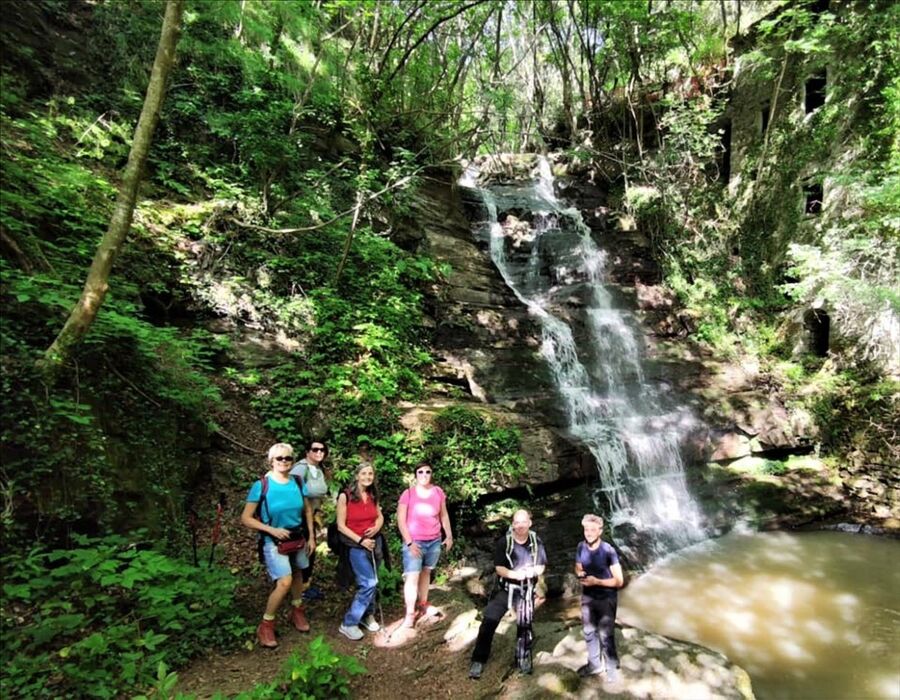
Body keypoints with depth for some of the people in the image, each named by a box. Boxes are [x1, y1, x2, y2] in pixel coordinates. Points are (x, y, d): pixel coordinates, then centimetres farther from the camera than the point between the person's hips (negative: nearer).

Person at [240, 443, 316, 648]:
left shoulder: (297, 483, -5)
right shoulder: (261, 485, -16)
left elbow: (307, 510, 9)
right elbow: (246, 519, -14)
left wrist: (311, 537, 6)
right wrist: (272, 530, -22)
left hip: (297, 538, 5)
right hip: (273, 542, -5)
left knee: (297, 574, 19)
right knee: (284, 581, -17)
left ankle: (297, 611, 44)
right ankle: (266, 626, 4)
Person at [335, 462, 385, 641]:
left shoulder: (373, 496, 4)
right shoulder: (345, 496, -12)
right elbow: (341, 526, -12)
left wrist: (377, 527, -6)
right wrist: (360, 540, -17)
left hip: (375, 542, 6)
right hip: (356, 545, -5)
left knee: (369, 583, 13)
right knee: (369, 583, -13)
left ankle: (367, 615, 34)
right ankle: (348, 624, 0)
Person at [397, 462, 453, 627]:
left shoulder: (438, 492, 1)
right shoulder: (408, 494, -10)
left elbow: (444, 515, 12)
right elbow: (401, 520, -9)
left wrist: (449, 535, 11)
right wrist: (409, 542, -13)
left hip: (434, 541, 4)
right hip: (414, 542, -3)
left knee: (426, 572, 14)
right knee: (412, 577, -7)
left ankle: (423, 604, 29)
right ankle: (410, 614, 0)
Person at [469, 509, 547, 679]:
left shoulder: (536, 542, -7)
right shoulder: (504, 542, -15)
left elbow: (541, 566, 1)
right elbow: (499, 568, -15)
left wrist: (533, 571, -22)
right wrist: (514, 574, -32)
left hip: (526, 590, 2)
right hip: (505, 588, -2)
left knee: (525, 624, 11)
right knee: (489, 622, -8)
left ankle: (523, 658, 34)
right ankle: (478, 660, 5)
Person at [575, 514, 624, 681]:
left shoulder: (608, 550, -22)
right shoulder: (581, 547, -9)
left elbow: (619, 581, -18)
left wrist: (596, 581, -24)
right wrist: (579, 573, -14)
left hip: (606, 598, -5)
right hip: (587, 597, 5)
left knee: (605, 635, 2)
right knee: (589, 632, 18)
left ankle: (612, 668, 26)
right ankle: (595, 664, 40)